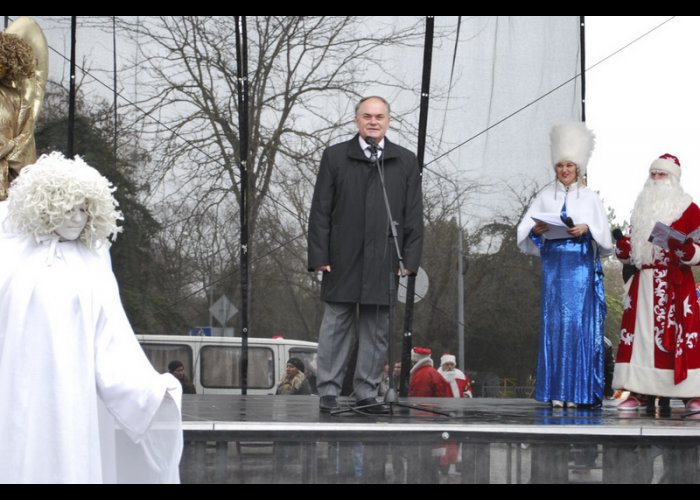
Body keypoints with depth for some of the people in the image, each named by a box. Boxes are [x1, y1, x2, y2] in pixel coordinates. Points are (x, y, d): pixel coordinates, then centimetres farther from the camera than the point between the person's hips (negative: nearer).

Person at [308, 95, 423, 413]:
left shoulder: (405, 162, 10)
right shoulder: (335, 157, 7)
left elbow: (414, 216, 8)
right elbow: (320, 211, 4)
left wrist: (410, 260, 0)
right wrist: (319, 256, -4)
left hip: (384, 264, 1)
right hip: (342, 262, -1)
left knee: (377, 331, 5)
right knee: (335, 327, 2)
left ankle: (366, 393, 12)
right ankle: (328, 393, 7)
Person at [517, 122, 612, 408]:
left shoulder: (589, 197, 8)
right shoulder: (545, 196, 11)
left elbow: (604, 232, 4)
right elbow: (525, 227, 7)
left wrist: (586, 229, -15)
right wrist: (536, 230, -14)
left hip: (581, 266, -1)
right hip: (553, 264, 1)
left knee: (579, 322, -7)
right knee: (553, 322, -3)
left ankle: (577, 390, -4)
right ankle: (555, 392, -1)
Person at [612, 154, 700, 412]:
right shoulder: (641, 208, 18)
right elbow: (630, 251, 24)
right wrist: (623, 246, 2)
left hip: (676, 284, -5)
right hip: (643, 282, 6)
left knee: (679, 334, -9)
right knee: (639, 332, 1)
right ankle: (638, 393, 3)